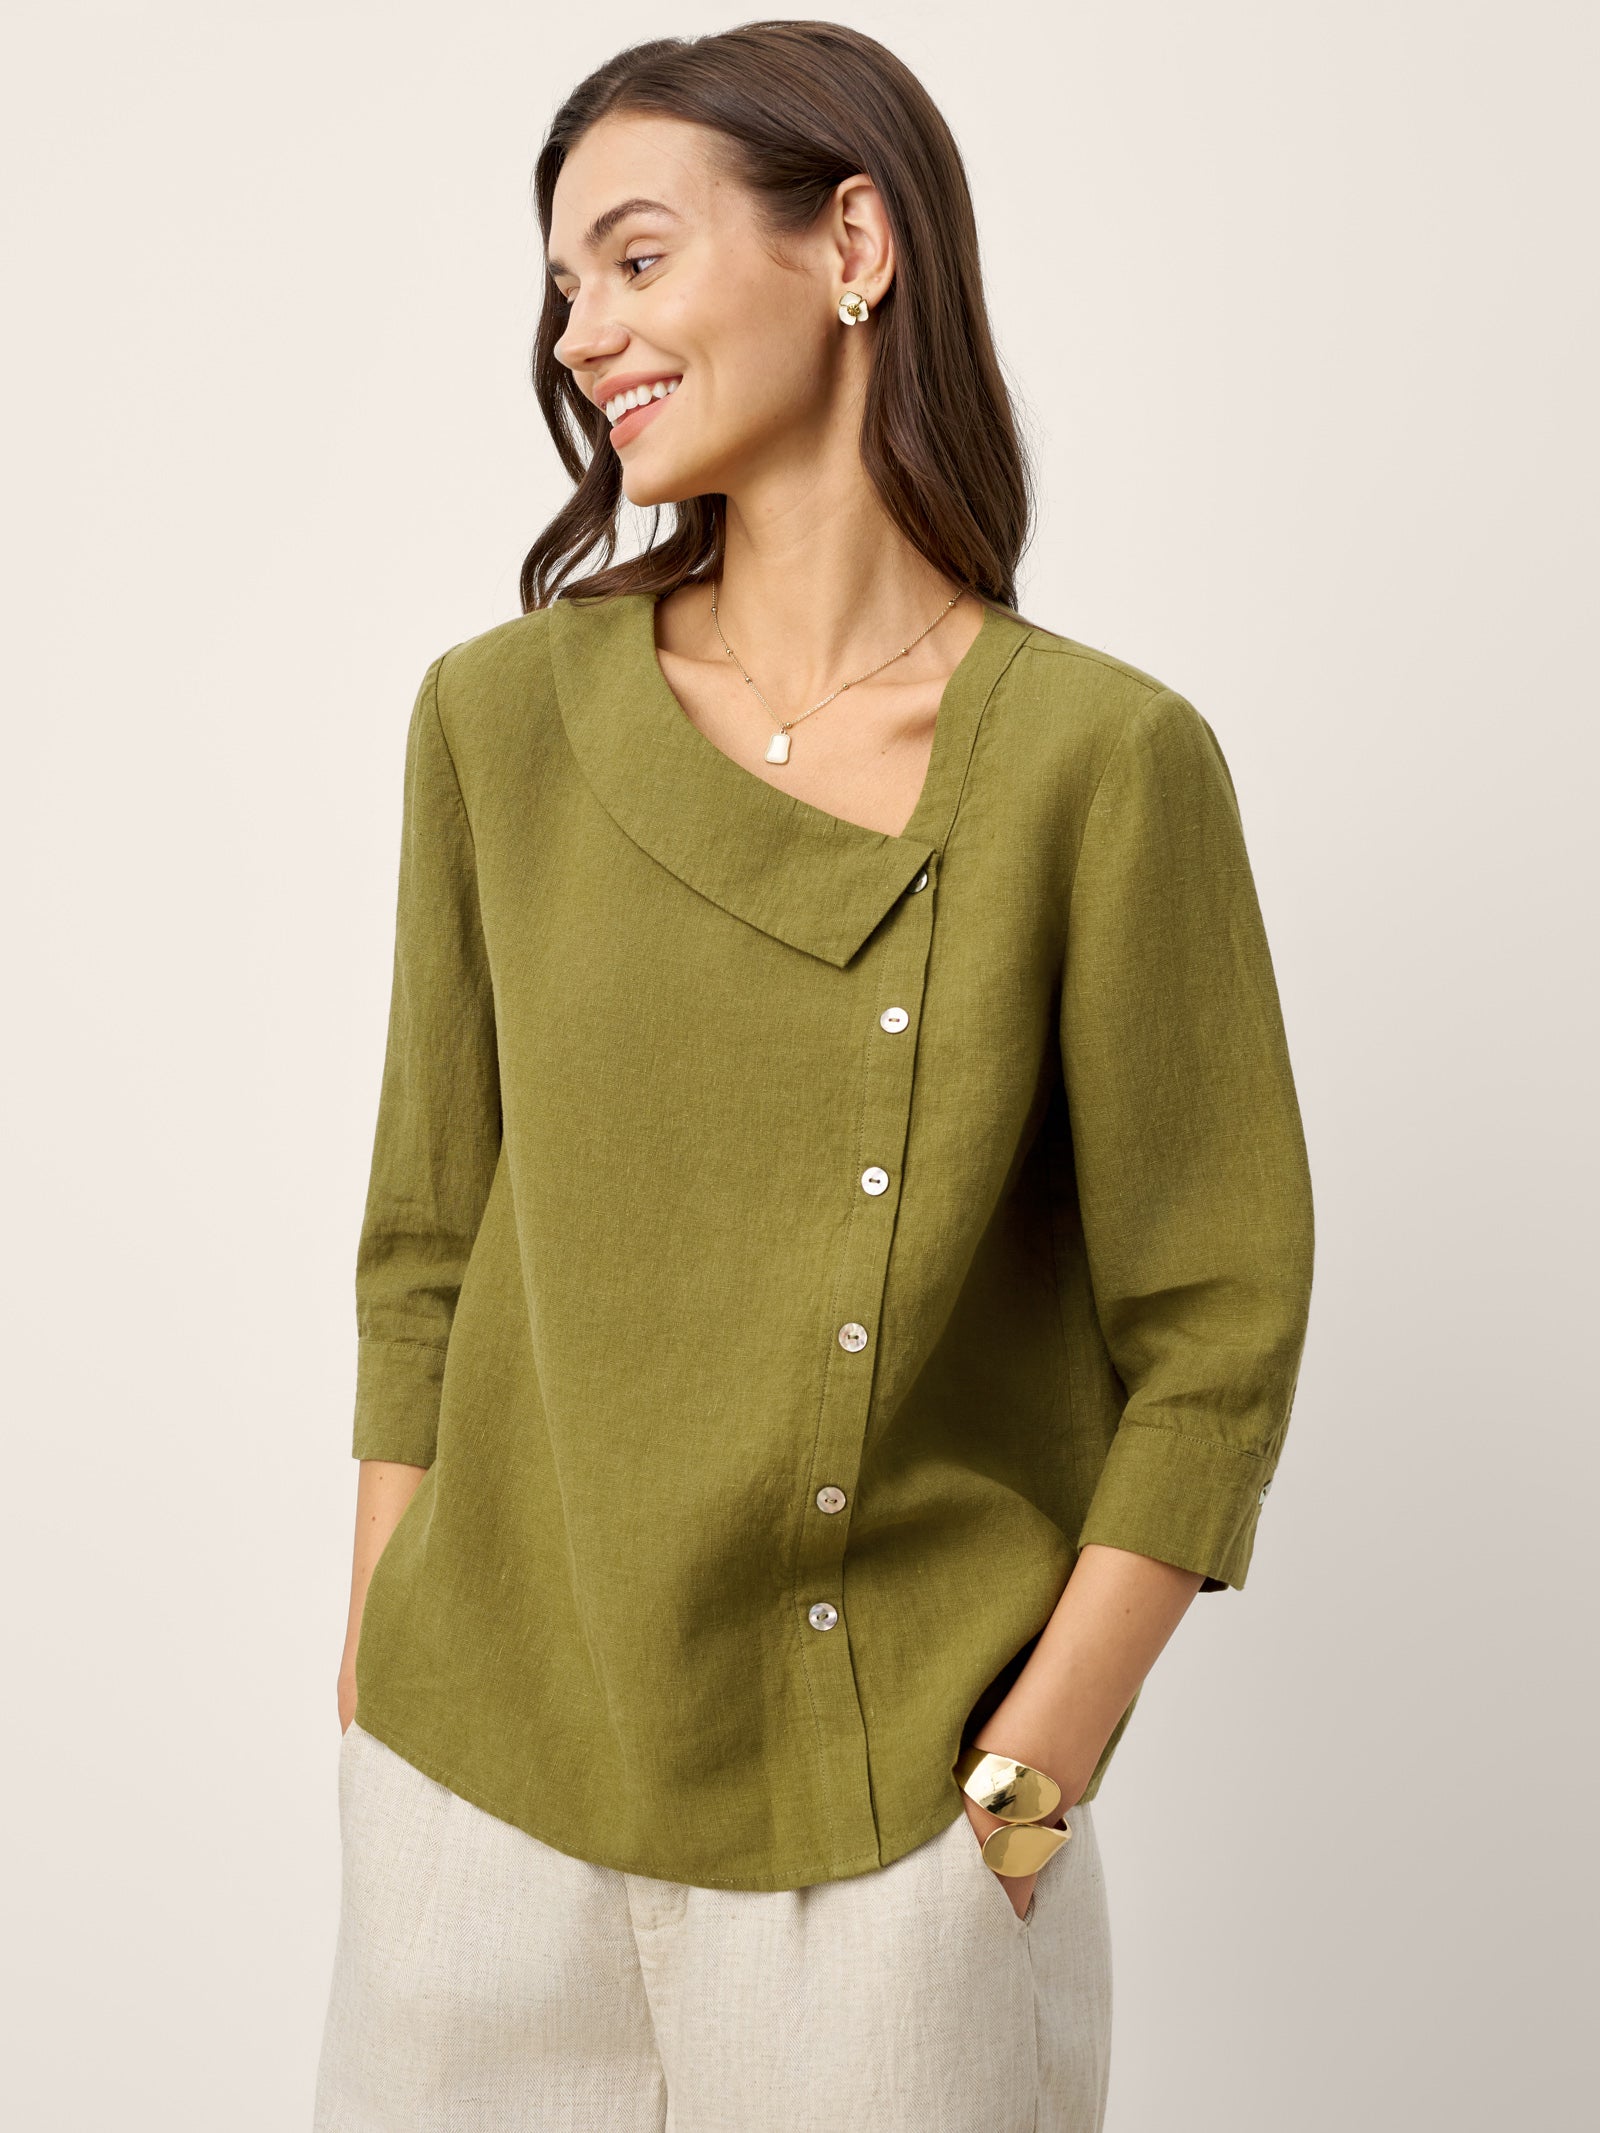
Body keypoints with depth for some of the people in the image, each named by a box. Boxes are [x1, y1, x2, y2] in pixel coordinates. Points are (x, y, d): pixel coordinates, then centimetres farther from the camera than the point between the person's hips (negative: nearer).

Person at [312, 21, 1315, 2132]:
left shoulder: (1104, 760, -9)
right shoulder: (503, 717, 0)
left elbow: (1215, 1332, -6)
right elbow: (426, 1252, 5)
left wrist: (1021, 1789, -8)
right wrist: (379, 1705, 2)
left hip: (895, 1833, -2)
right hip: (487, 1788, 3)